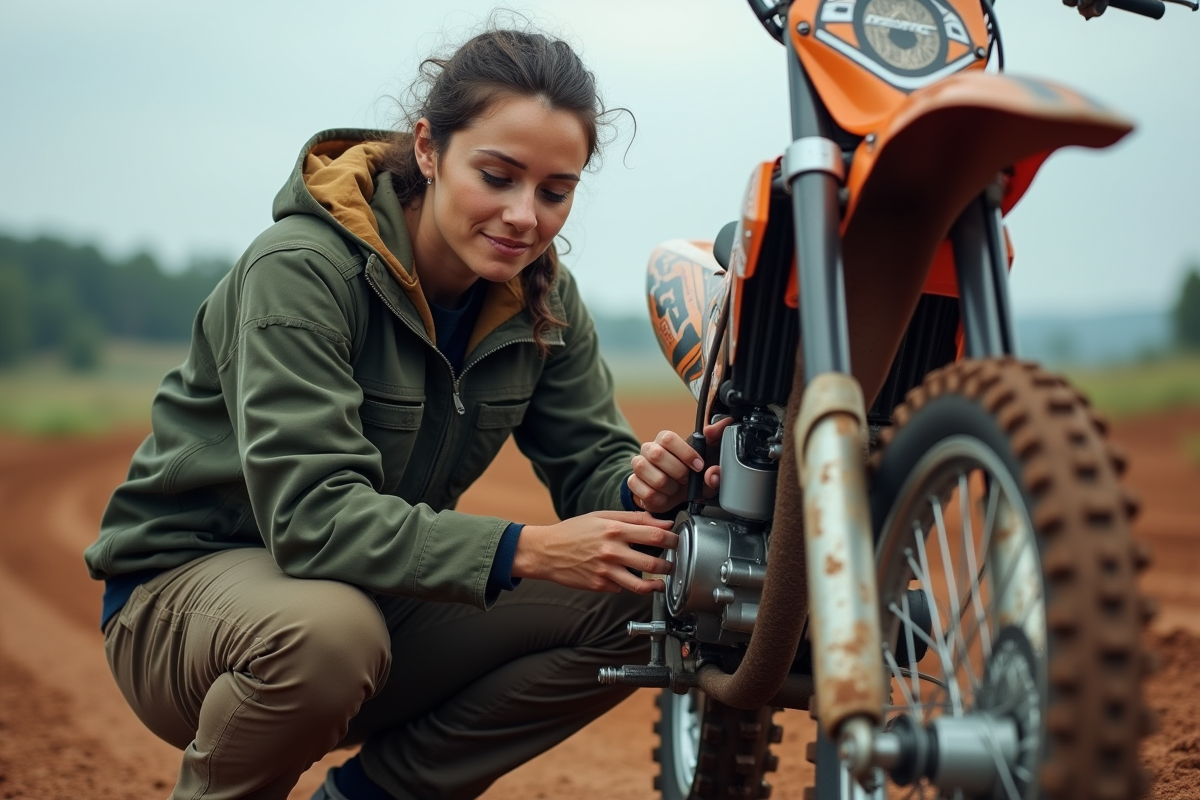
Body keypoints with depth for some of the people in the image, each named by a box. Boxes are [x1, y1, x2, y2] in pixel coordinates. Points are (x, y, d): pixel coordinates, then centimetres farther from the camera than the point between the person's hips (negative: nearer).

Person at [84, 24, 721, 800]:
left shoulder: (542, 294, -3)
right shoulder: (302, 269, -23)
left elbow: (589, 460, -4)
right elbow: (311, 511, -32)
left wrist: (640, 492, -29)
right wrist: (524, 550, -41)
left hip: (381, 586, 6)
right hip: (190, 581, -6)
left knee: (634, 605, -12)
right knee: (328, 632, -40)